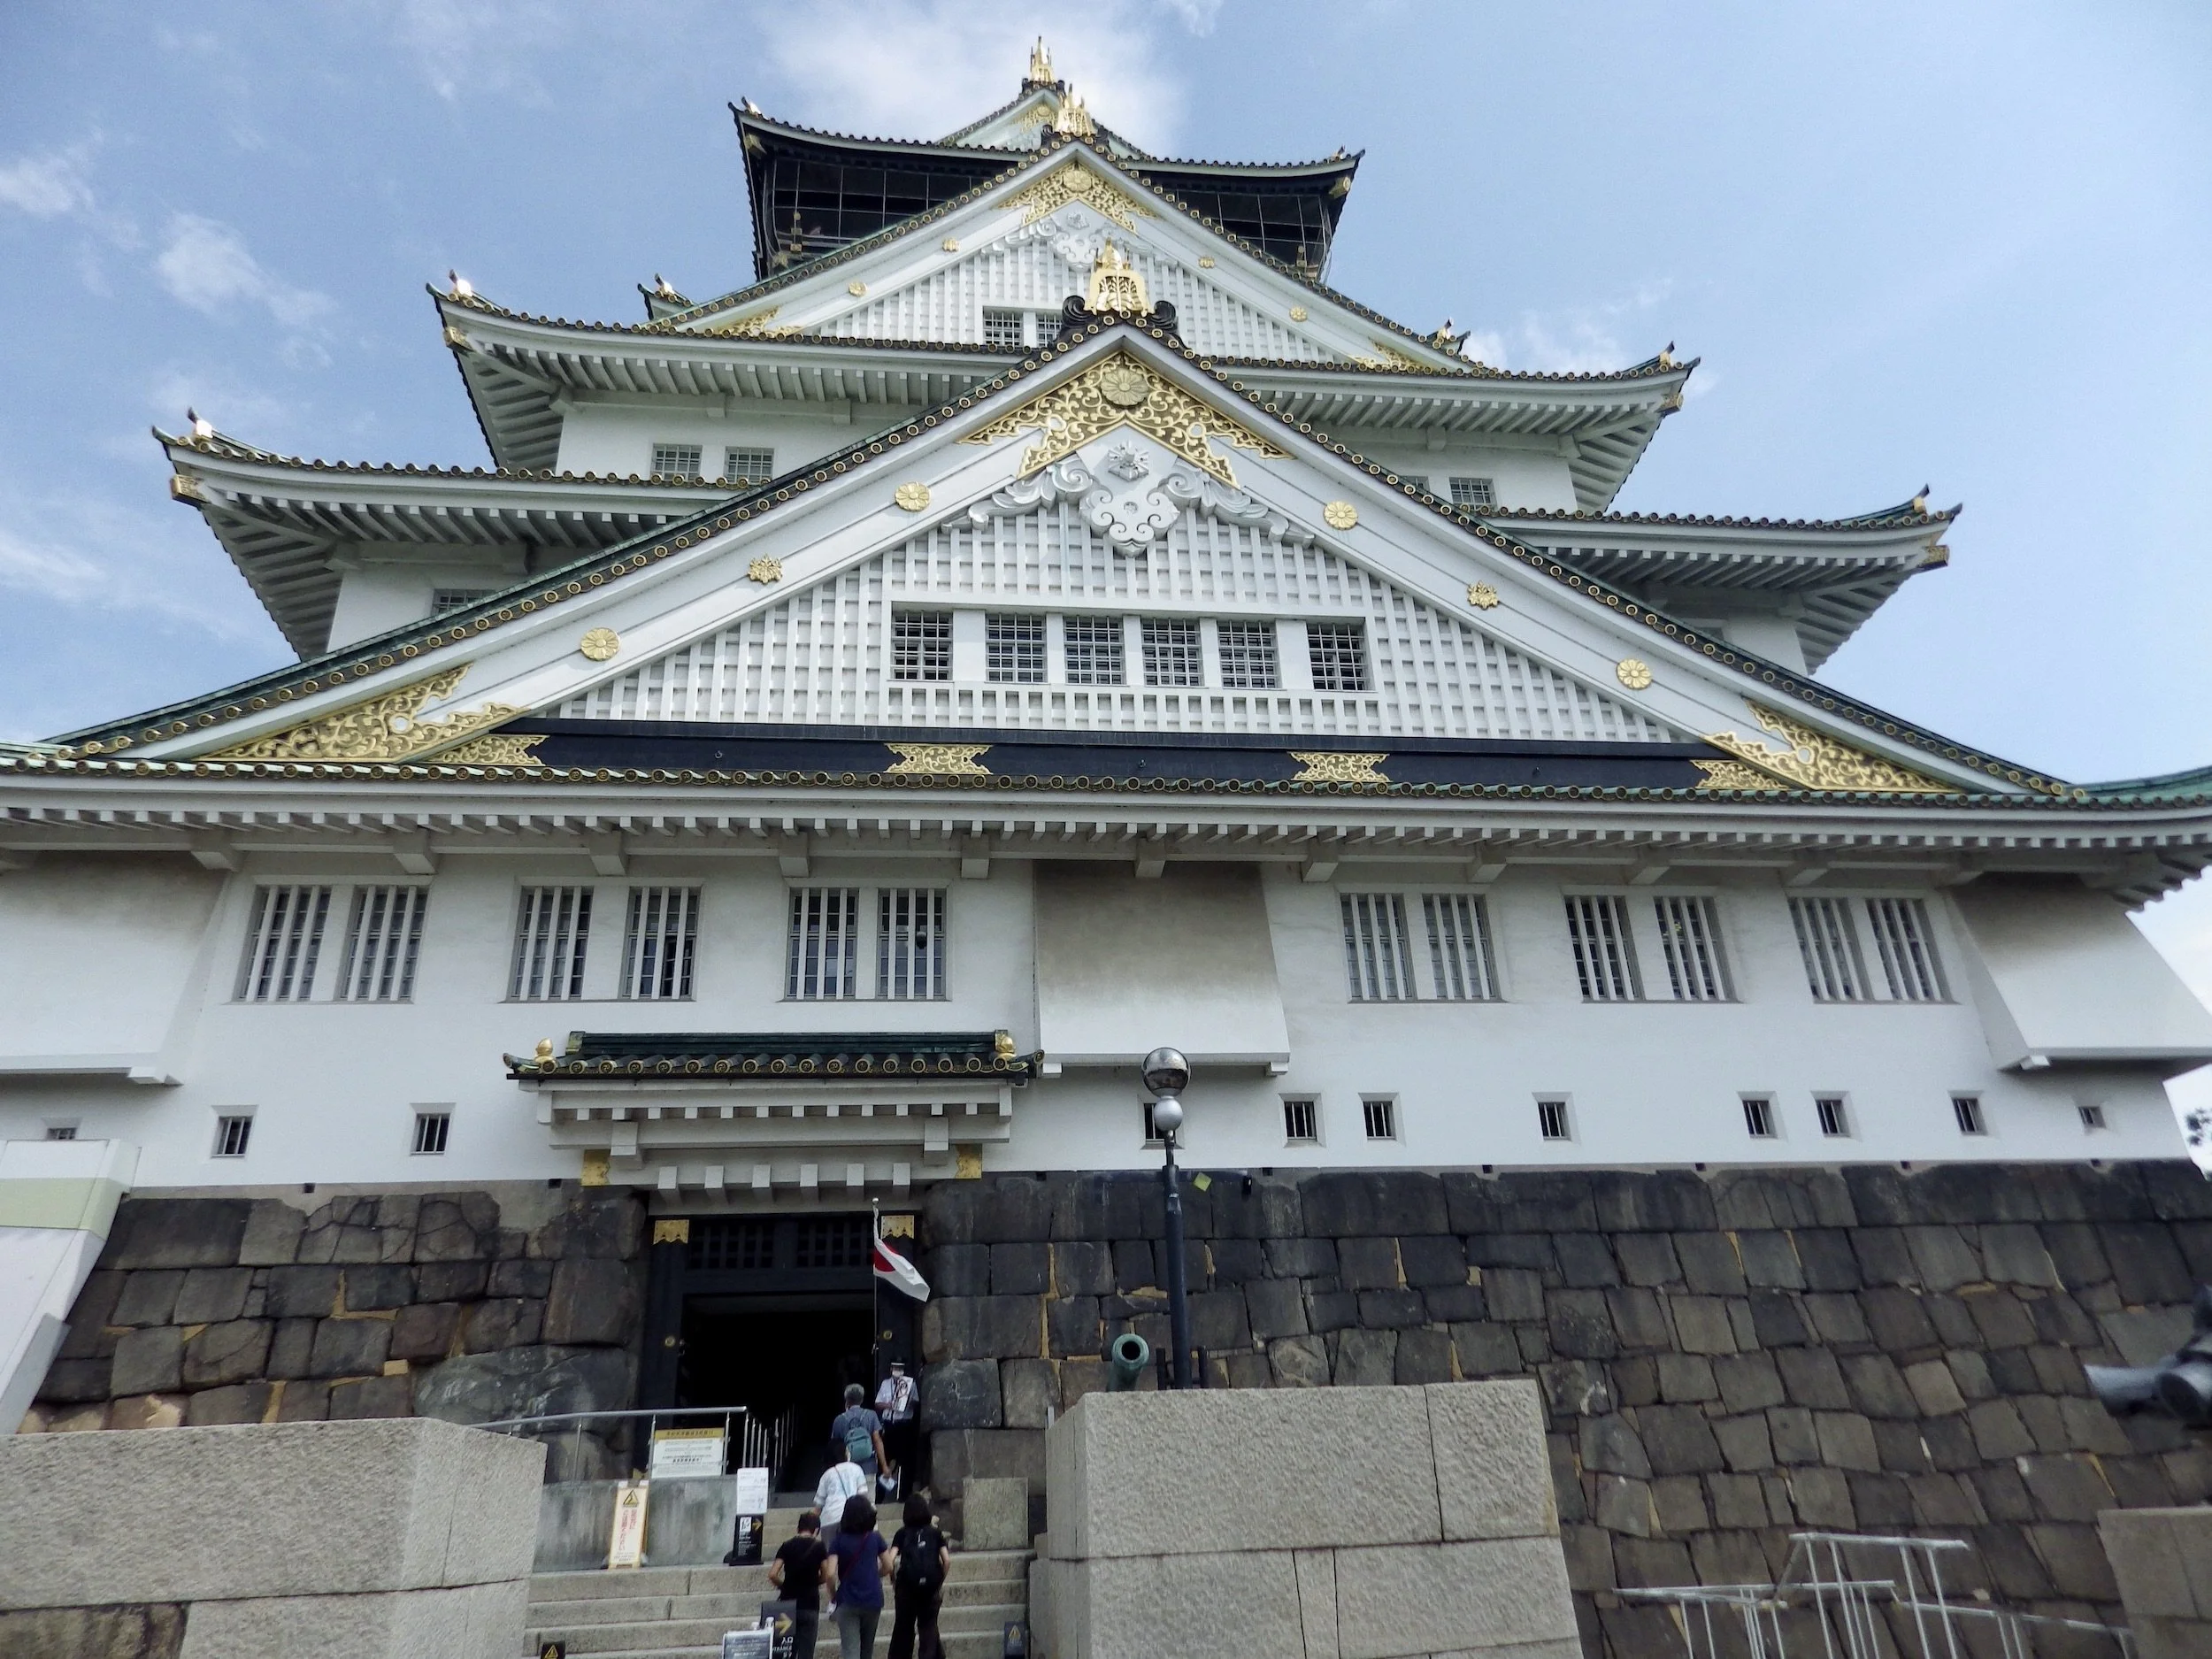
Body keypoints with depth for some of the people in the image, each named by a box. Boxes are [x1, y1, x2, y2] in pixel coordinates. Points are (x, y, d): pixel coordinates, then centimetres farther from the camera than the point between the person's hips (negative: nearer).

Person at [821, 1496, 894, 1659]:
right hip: (873, 1599, 2)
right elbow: (888, 1567, 6)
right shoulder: (875, 1538, 0)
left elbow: (831, 1574, -12)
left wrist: (833, 1595, 5)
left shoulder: (838, 1541, -5)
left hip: (847, 1602, -2)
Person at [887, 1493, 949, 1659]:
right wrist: (941, 1582, 10)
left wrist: (893, 1580, 6)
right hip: (931, 1587, 0)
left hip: (907, 1585, 0)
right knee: (929, 1627, 9)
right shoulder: (935, 1532, 9)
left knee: (903, 1627, 14)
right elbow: (947, 1560, 0)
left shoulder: (903, 1533, 7)